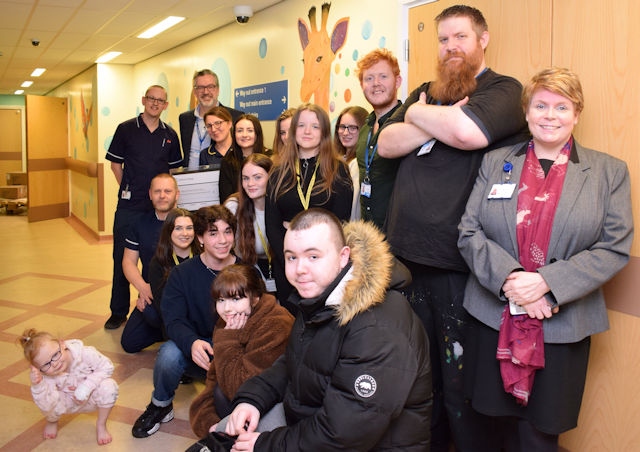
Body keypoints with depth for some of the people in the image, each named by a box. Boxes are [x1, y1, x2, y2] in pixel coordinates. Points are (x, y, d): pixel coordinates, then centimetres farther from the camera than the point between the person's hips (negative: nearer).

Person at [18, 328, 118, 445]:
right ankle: (52, 422, 11)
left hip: (90, 398, -1)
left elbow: (106, 367, -21)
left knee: (109, 387, -33)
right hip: (69, 403, 1)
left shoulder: (84, 353, -33)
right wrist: (37, 385, -51)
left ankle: (101, 425, -4)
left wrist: (86, 387, -30)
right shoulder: (46, 376, -28)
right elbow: (46, 407, -35)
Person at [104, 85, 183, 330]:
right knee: (122, 258, 3)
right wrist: (128, 188, 3)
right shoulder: (126, 129, 2)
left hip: (159, 206, 2)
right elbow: (115, 163, 6)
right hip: (129, 206, -2)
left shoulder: (170, 134, 8)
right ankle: (119, 311, 15)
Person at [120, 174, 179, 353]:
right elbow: (129, 261, 8)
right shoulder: (141, 224, 9)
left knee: (151, 310, -34)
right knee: (129, 343, -1)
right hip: (150, 293, 6)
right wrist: (143, 288, -11)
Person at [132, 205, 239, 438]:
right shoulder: (182, 274, -4)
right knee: (169, 352, -32)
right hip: (195, 350, 1)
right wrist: (192, 343, -37)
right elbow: (174, 321, -13)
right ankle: (160, 405, -1)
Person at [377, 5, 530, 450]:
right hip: (408, 252, 6)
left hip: (457, 263, -6)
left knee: (458, 380, 5)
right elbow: (386, 143, 3)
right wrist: (439, 121, -10)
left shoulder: (505, 91, -2)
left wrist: (418, 115, -5)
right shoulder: (425, 93, 17)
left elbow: (468, 132, -23)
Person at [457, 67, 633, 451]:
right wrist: (510, 279, -16)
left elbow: (615, 248, -5)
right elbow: (469, 232, 0)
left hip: (563, 327, -1)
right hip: (493, 318, 1)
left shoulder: (610, 172, 3)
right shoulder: (495, 163, 6)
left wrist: (547, 282, -16)